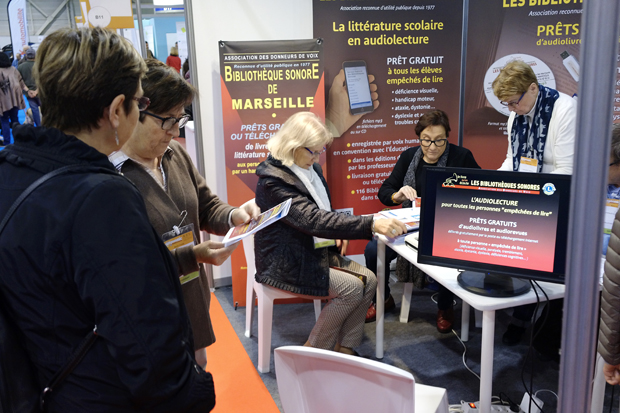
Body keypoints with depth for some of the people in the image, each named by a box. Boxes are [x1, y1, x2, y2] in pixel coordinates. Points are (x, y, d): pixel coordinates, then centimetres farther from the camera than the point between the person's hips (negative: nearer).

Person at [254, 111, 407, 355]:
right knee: (352, 287, -19)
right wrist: (371, 225, -40)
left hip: (317, 251, 8)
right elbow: (313, 220, -34)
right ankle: (314, 353, 0)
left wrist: (338, 232, -3)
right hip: (286, 264, -8)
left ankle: (344, 349, 3)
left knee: (369, 279, -8)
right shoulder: (273, 179, -23)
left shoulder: (311, 168, 5)